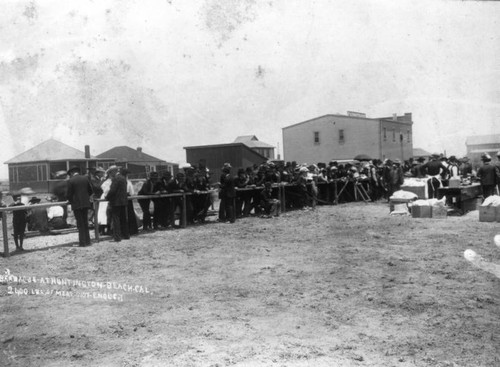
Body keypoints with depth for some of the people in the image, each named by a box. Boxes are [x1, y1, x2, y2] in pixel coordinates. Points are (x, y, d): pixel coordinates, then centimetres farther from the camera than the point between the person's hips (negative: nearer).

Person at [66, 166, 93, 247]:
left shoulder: (71, 181, -9)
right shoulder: (85, 178, 5)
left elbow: (69, 194, -7)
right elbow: (90, 191, 9)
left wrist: (70, 201, 11)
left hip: (76, 204, -4)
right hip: (85, 203, 4)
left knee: (80, 224, 1)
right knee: (85, 223, 14)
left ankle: (82, 242, 1)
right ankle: (87, 241, 16)